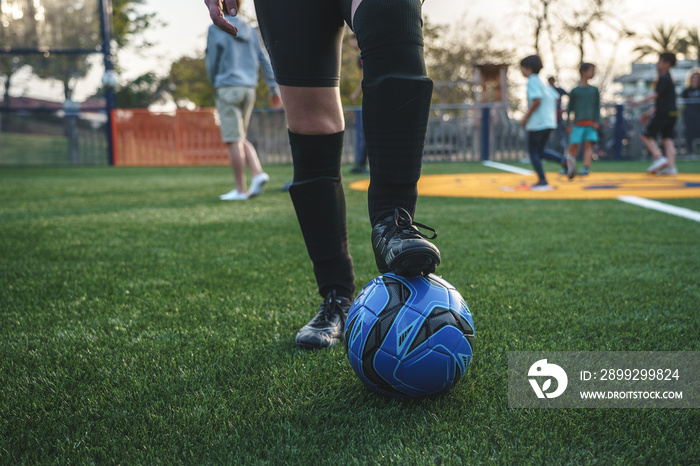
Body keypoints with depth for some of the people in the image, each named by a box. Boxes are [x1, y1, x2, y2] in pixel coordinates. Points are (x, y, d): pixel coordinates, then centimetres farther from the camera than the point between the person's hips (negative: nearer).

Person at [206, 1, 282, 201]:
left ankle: (240, 190, -2)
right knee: (240, 138, 15)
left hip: (227, 87, -6)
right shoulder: (250, 31, 14)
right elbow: (265, 61, 12)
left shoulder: (215, 29, -3)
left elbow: (211, 62, -2)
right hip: (249, 89, 6)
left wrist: (215, 83, 16)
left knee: (234, 140, -4)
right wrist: (274, 89, 15)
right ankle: (258, 173, -4)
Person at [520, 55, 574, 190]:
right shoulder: (540, 81, 17)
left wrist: (526, 117, -15)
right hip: (548, 122, 9)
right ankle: (564, 161, -4)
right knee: (540, 151, 16)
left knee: (533, 151, 2)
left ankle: (542, 182, 2)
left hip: (537, 123, -9)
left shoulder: (532, 81, -10)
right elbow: (555, 98, 18)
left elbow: (537, 100, -23)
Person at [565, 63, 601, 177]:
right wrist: (568, 124, 1)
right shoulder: (574, 91, 6)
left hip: (591, 123, 1)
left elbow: (597, 107, 9)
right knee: (573, 146, -1)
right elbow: (569, 109, 7)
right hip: (577, 123, -1)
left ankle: (586, 168, -17)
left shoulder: (594, 90, 11)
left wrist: (597, 121, -3)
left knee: (588, 145, -11)